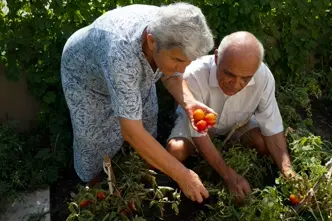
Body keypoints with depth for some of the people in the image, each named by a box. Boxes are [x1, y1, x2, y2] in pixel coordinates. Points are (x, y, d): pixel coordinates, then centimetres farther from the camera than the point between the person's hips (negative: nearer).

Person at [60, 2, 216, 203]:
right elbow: (132, 132, -46)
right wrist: (182, 176, -41)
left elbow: (170, 74, -10)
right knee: (93, 136, 7)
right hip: (85, 76, -5)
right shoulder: (121, 54, -49)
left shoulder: (170, 32, -31)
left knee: (147, 121, 13)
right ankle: (93, 187, 37)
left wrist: (188, 101, -32)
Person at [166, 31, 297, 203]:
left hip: (238, 122, 3)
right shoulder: (194, 76, -40)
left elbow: (272, 127, -22)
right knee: (175, 151, -29)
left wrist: (287, 170, -36)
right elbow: (199, 134, -32)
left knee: (266, 145, -22)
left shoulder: (264, 77, -32)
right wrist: (229, 175, -36)